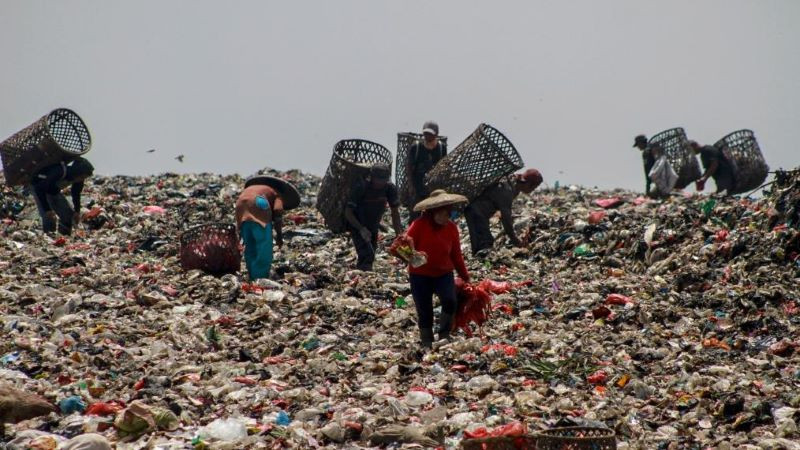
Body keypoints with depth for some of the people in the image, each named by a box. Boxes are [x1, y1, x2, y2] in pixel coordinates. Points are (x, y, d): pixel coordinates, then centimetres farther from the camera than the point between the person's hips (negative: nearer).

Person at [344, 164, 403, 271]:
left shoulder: (390, 188, -13)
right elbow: (348, 213, -22)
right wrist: (361, 229, -33)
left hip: (373, 228, 6)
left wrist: (399, 234, -7)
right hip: (358, 227, -6)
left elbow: (395, 212, 0)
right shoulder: (360, 187, -25)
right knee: (367, 255, -23)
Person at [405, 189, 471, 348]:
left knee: (450, 301, -23)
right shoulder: (419, 225, -11)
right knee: (425, 312, 2)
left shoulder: (451, 228, 1)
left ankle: (444, 336, -6)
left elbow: (456, 254, 10)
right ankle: (427, 344, 17)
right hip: (420, 275, -2)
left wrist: (465, 276, 13)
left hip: (444, 274, 2)